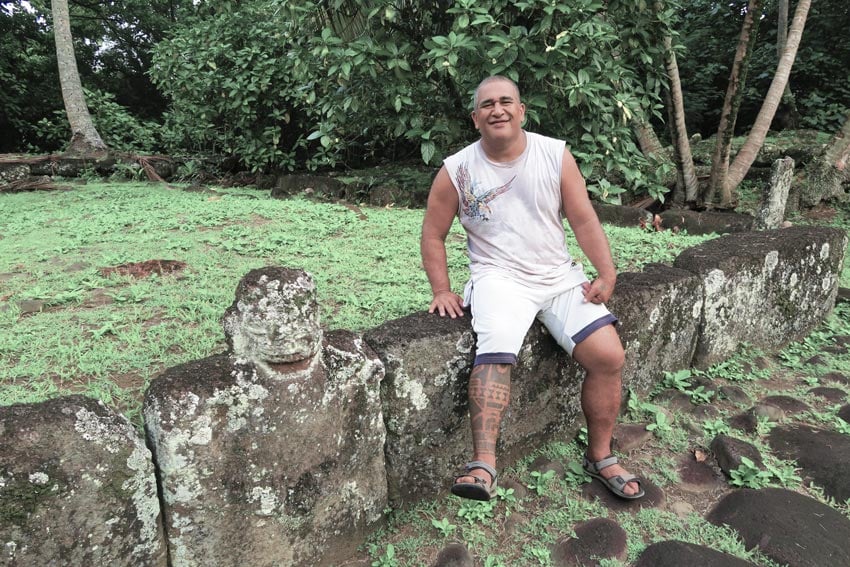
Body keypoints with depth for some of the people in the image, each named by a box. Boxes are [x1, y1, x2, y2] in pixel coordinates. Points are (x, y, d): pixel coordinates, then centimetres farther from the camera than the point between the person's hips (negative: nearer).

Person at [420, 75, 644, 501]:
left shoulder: (555, 154, 2)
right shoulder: (456, 170, -2)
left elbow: (583, 219, 2)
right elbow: (433, 234, 6)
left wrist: (607, 273, -7)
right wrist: (441, 290, -2)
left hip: (560, 276, 3)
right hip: (500, 278, -2)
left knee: (609, 356, -11)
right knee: (495, 352, -31)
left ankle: (600, 457, 9)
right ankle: (483, 466, -32)